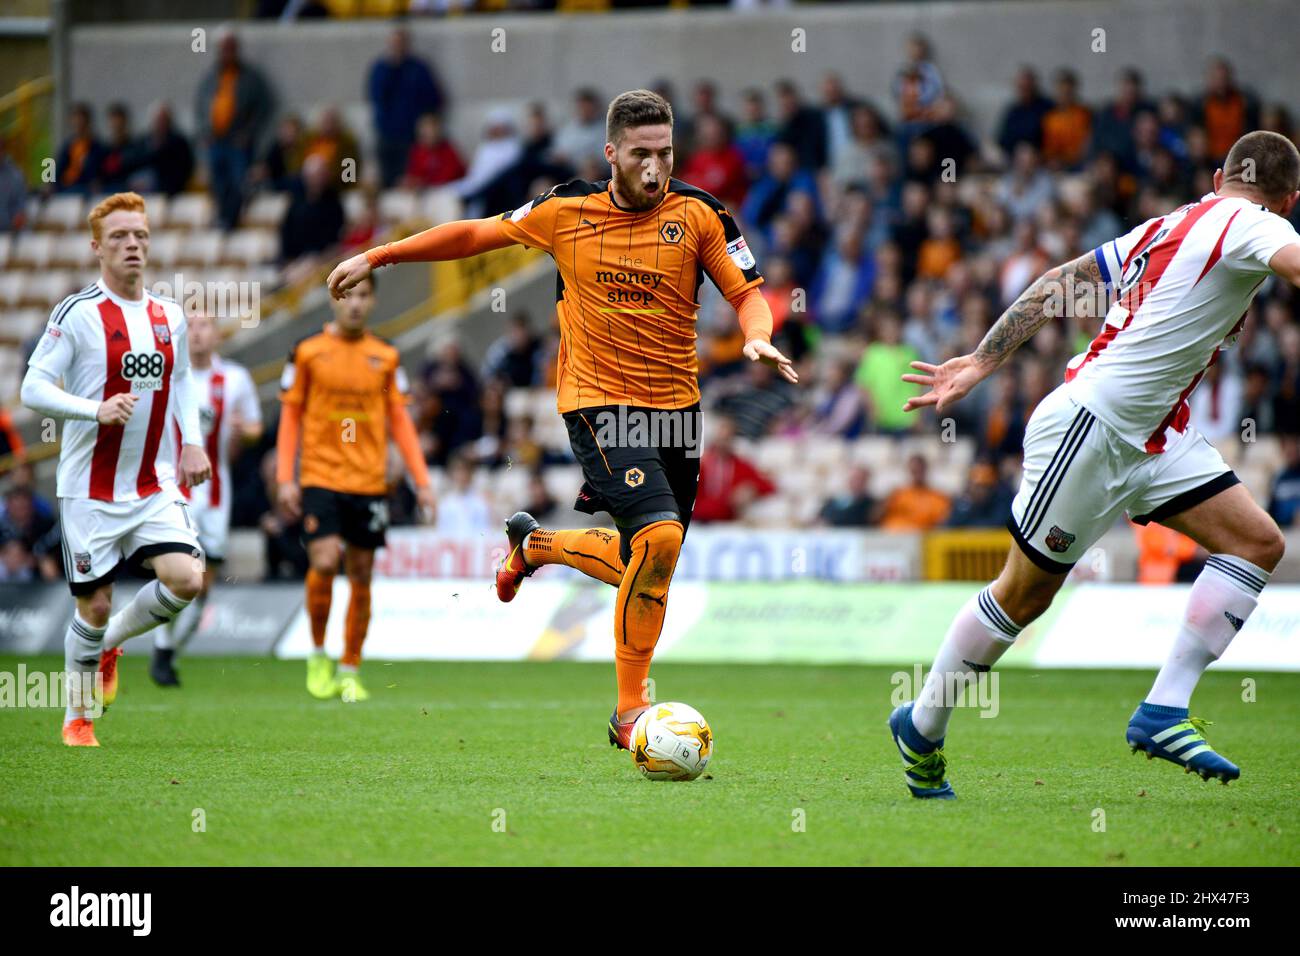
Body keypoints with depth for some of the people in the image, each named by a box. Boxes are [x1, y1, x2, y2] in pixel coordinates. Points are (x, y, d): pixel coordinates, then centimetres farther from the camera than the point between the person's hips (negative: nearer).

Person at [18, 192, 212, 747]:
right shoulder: (78, 313, -10)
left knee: (186, 579, -16)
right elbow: (33, 389, -13)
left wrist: (192, 443, 9)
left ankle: (110, 643, 14)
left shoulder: (170, 317, 8)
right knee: (94, 607, 1)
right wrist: (98, 410, -26)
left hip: (156, 486, 4)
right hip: (91, 488, -4)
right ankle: (77, 720, 24)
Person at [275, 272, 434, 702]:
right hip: (320, 478, -2)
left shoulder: (385, 357, 7)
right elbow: (290, 416, 4)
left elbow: (400, 421, 10)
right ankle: (318, 655, 4)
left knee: (361, 575, 4)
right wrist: (285, 477, -4)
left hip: (369, 484, 2)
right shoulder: (308, 352, 1)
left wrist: (422, 481, 4)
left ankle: (349, 671, 15)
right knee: (324, 563, -17)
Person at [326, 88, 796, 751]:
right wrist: (377, 257, 13)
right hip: (596, 400, -3)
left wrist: (758, 338, -22)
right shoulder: (565, 213, -1)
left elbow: (748, 294, 1)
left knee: (644, 566, 8)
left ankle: (534, 543, 39)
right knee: (659, 535, -23)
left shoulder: (698, 216, -1)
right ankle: (629, 711, -13)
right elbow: (477, 234, 11)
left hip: (675, 407, 3)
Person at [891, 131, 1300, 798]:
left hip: (1149, 436, 9)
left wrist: (982, 362, 15)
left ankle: (1164, 712, -3)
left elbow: (1057, 280, 14)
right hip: (1089, 425, -9)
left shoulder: (1167, 228, 13)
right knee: (1024, 593, 5)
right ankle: (922, 728, 22)